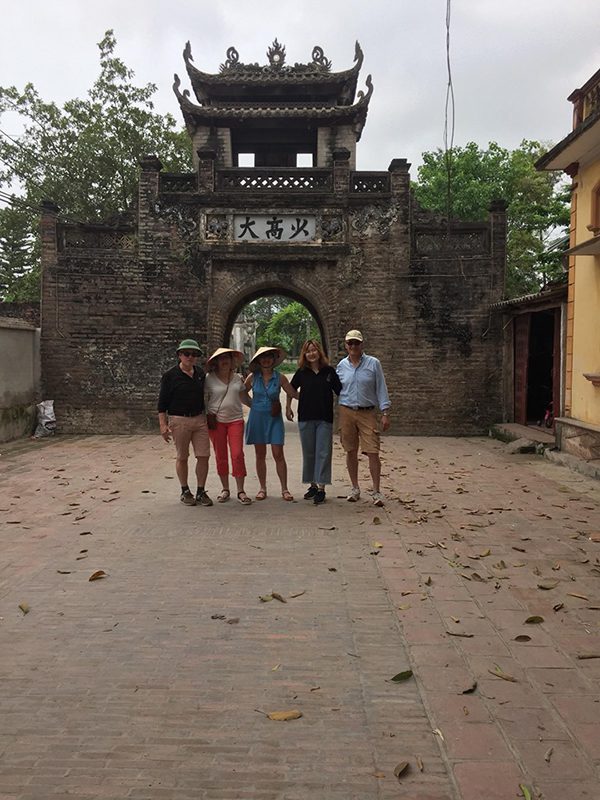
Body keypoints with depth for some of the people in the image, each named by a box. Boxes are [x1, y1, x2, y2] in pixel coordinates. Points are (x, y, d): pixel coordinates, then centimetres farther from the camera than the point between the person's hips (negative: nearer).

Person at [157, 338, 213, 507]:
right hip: (179, 420, -4)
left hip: (200, 419, 4)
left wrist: (208, 416, 18)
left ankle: (201, 491, 12)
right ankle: (185, 492, 20)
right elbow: (162, 402, -5)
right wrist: (163, 425, -11)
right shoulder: (170, 375, -5)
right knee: (182, 457, 6)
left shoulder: (201, 373, 9)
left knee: (203, 455, 0)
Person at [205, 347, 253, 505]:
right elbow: (203, 400, 2)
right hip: (216, 421, -1)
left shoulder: (237, 378, 8)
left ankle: (240, 491, 0)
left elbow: (244, 398, 16)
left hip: (235, 420, 1)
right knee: (220, 456, 5)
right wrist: (208, 416, -9)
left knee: (237, 454, -6)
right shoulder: (209, 379, -1)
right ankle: (225, 489, 19)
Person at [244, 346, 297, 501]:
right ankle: (262, 488, 18)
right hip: (257, 417, 1)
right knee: (260, 455, 7)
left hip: (274, 418, -1)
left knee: (278, 454, -4)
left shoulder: (280, 378, -2)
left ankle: (284, 489, 4)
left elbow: (294, 394, 0)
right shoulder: (252, 377, 0)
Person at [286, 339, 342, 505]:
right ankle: (313, 485, 20)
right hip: (305, 418, 2)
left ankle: (321, 488, 2)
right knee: (308, 453, 8)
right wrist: (288, 407, 14)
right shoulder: (301, 372, 4)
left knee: (323, 452, -3)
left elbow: (340, 392, 4)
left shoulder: (329, 371, 0)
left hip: (325, 418, -2)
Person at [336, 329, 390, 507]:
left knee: (373, 452, -7)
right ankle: (355, 488, 21)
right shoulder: (341, 365, 7)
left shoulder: (373, 363, 0)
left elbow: (381, 389, 1)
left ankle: (376, 492, 1)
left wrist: (385, 413, -5)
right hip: (346, 412, 3)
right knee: (351, 452, 8)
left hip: (368, 413, -2)